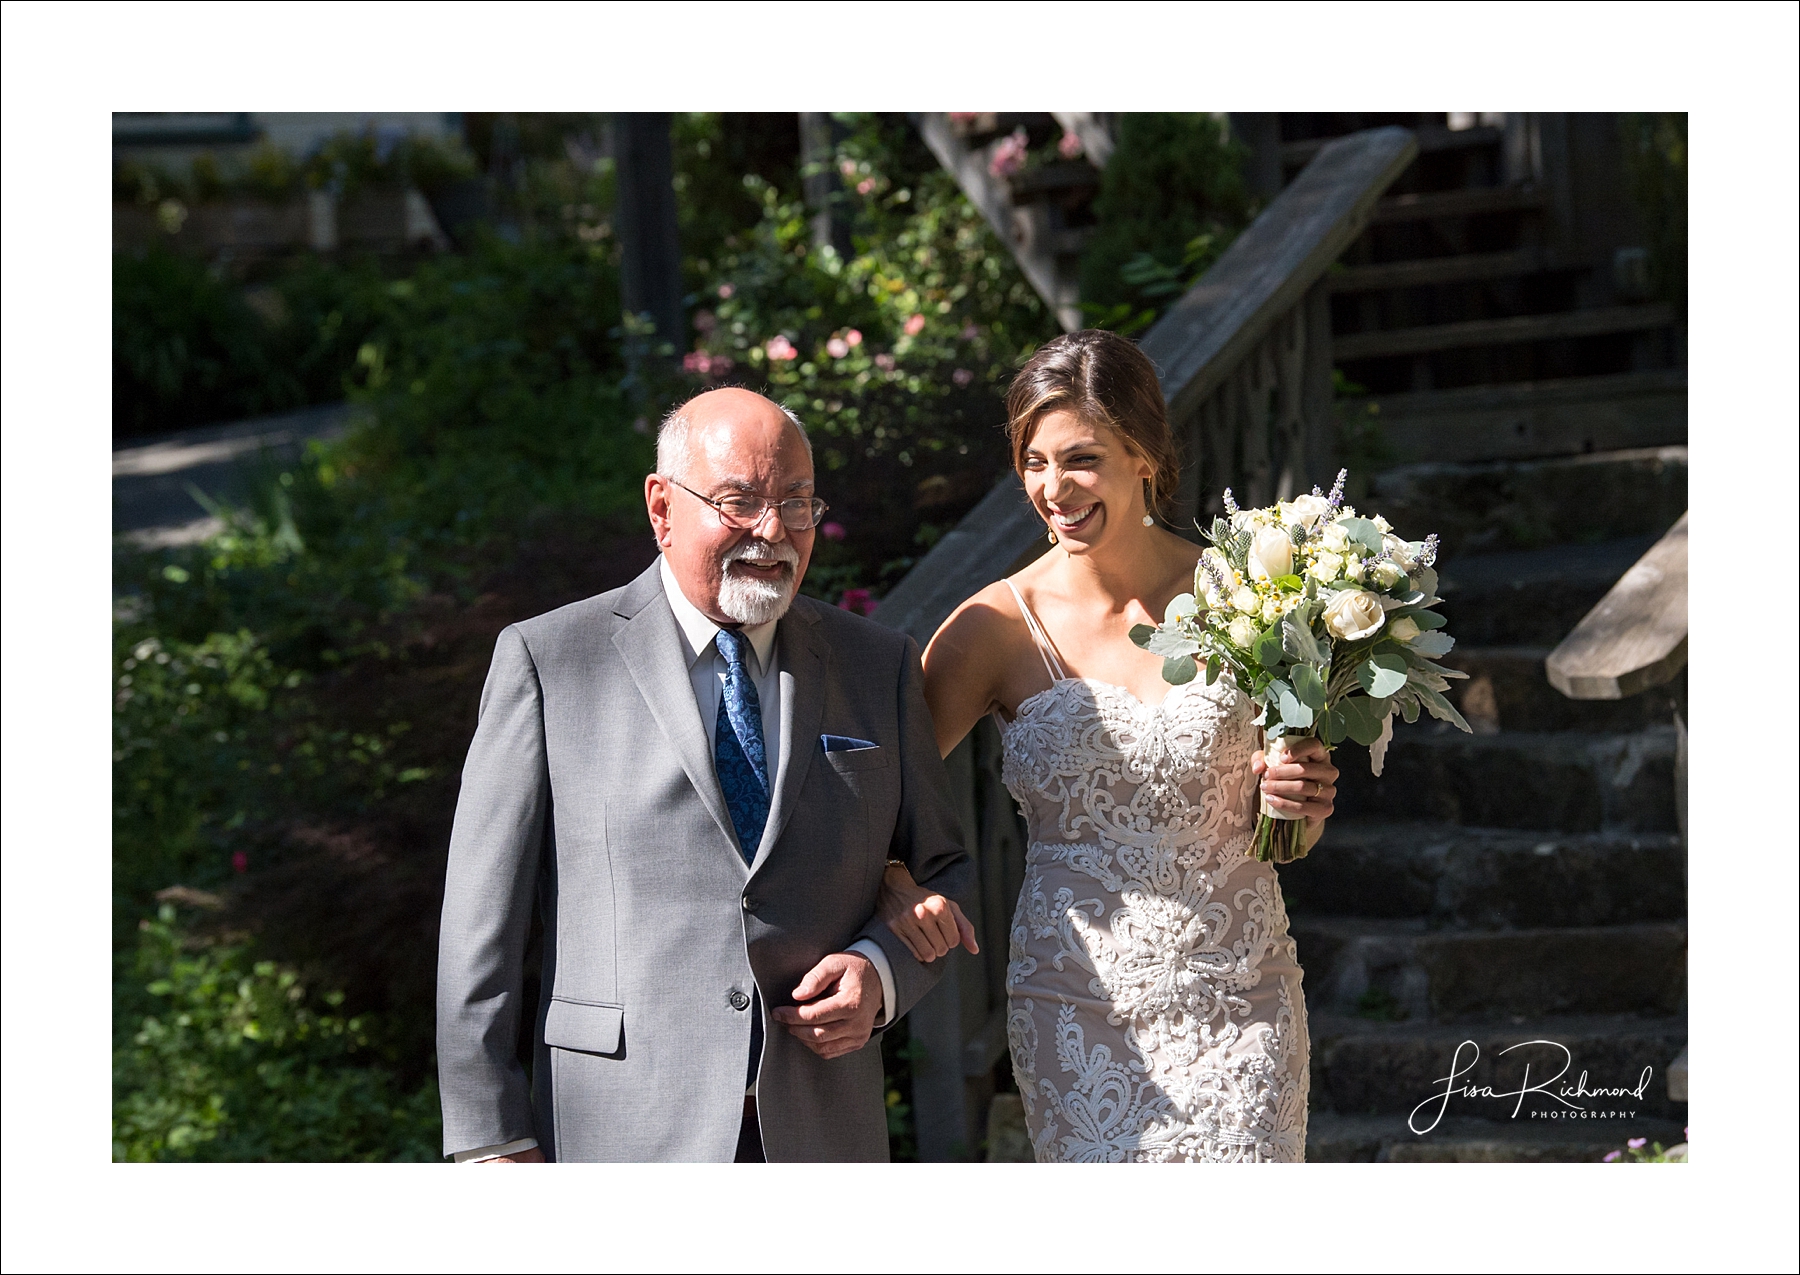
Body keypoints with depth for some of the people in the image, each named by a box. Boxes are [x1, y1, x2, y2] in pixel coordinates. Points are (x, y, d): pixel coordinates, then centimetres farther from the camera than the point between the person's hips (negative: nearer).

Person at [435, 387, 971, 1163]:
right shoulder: (547, 661, 0)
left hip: (818, 1135, 3)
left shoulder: (879, 666, 10)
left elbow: (943, 872, 18)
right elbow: (483, 918, -2)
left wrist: (884, 972, -4)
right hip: (622, 1141, -3)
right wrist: (491, 1139, -6)